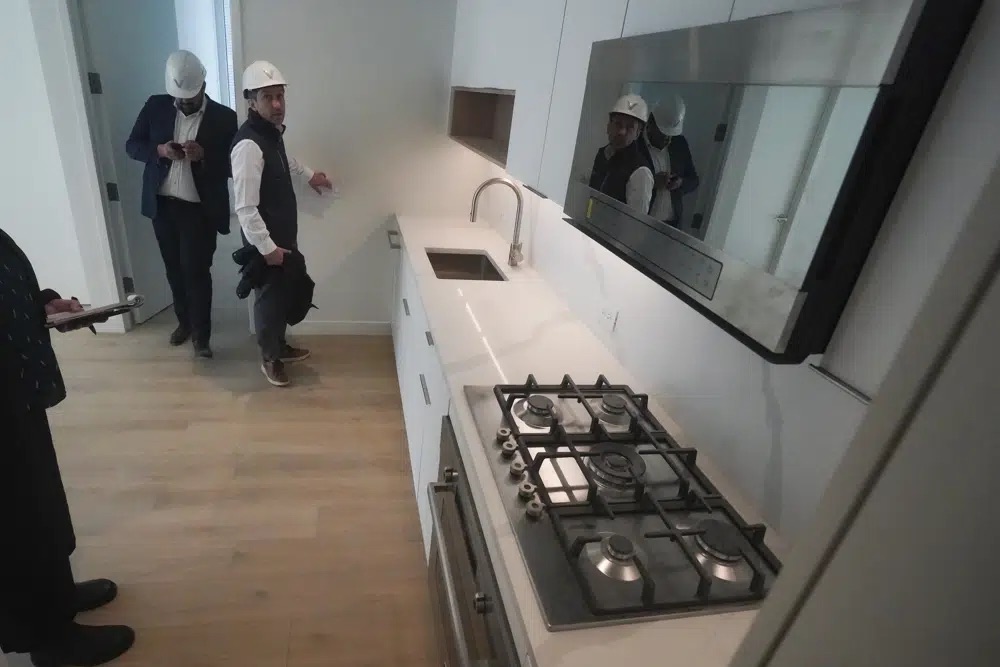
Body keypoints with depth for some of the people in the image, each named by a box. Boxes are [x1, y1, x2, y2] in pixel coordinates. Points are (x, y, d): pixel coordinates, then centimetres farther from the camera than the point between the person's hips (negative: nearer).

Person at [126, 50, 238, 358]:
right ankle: (184, 321, 34)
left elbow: (232, 165, -6)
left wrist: (203, 155, -23)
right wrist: (158, 150, -13)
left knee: (196, 271, -5)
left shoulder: (224, 117, -5)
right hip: (162, 205, 4)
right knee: (174, 269, 15)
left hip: (200, 209, -4)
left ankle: (201, 334, 8)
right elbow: (132, 145, 7)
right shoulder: (155, 106, 4)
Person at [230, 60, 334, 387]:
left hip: (284, 233, 9)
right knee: (269, 296, 7)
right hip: (266, 241, -9)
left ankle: (280, 345, 40)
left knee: (284, 293, 21)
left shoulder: (273, 130, 3)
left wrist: (308, 175, 39)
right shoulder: (248, 144, -25)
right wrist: (267, 247, -24)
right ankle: (269, 357, 26)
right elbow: (245, 207, -26)